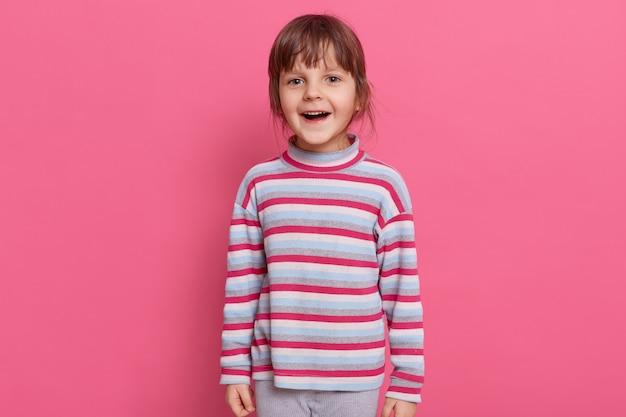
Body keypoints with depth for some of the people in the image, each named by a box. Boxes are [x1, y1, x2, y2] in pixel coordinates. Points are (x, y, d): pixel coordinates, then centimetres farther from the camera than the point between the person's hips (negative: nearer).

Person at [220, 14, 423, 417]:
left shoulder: (385, 186, -7)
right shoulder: (259, 183, -2)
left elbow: (403, 292, -3)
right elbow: (241, 286, 3)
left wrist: (407, 382, -1)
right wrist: (235, 369, 5)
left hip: (356, 381, -1)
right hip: (276, 375, 1)